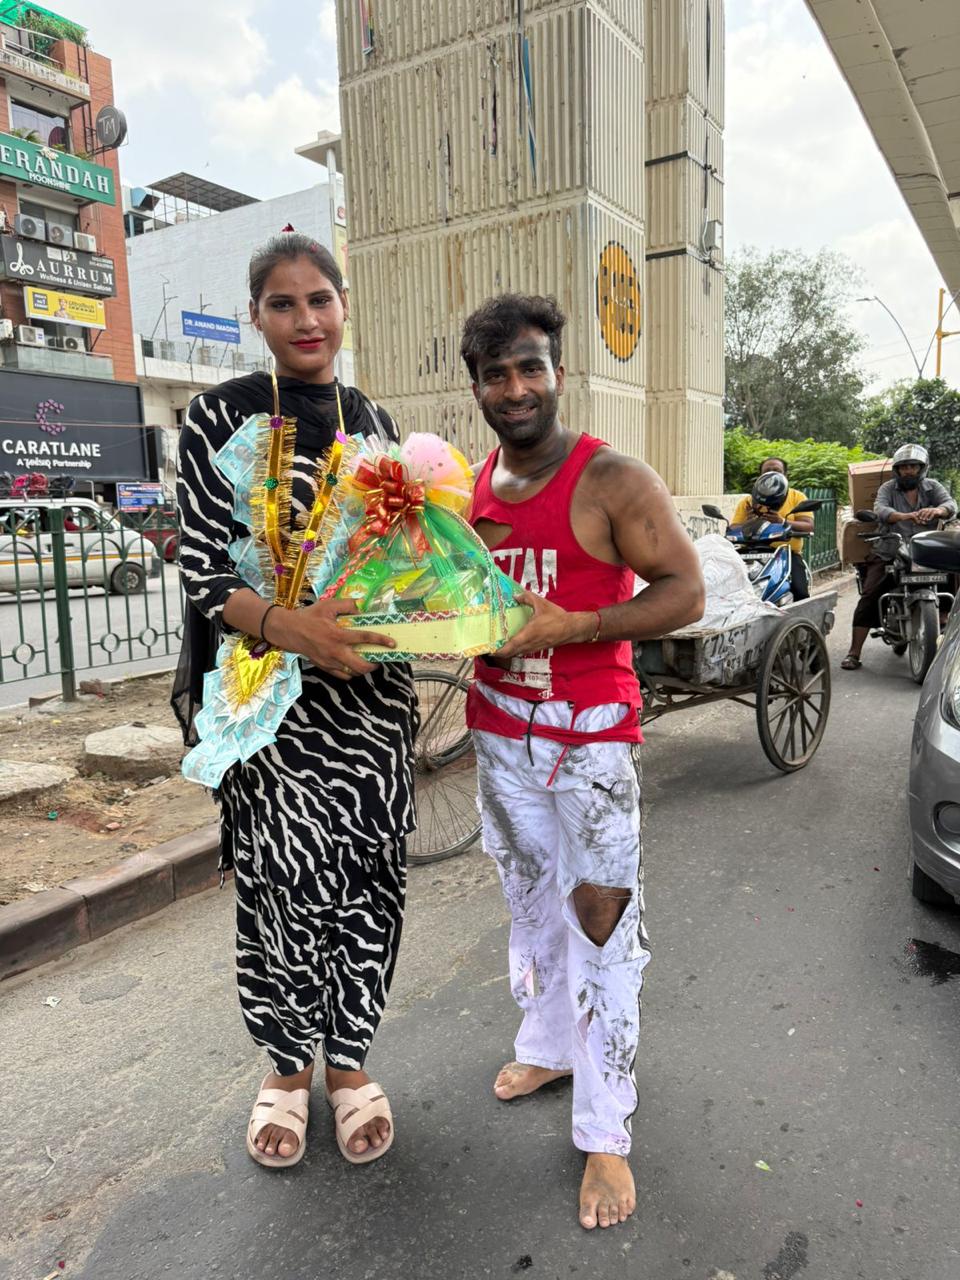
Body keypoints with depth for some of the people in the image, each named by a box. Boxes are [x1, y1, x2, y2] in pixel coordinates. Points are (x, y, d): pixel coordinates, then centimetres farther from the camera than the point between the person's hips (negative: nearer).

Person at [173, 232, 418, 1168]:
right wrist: (290, 626, -27)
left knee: (368, 874, 7)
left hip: (371, 687, 4)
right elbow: (203, 572, -9)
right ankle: (288, 1065, 28)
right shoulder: (219, 417, -1)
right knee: (284, 880, 0)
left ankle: (348, 1061, 30)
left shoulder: (375, 423, 11)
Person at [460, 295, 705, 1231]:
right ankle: (548, 1045, 42)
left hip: (589, 733, -6)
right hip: (499, 728, 6)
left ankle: (604, 1133, 16)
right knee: (531, 899, 20)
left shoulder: (613, 481, -12)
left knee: (601, 919, 0)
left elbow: (684, 592, -15)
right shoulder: (475, 486, 7)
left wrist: (568, 626, -24)